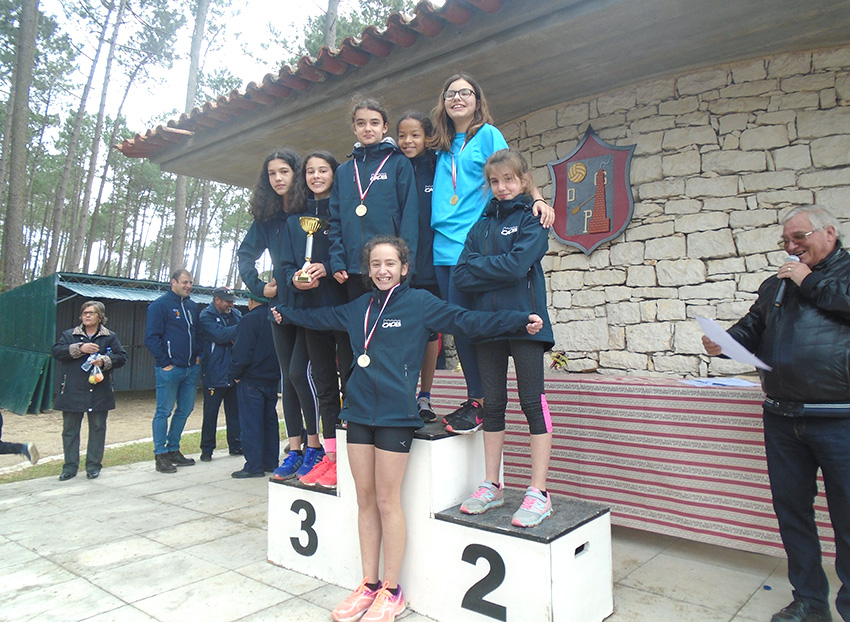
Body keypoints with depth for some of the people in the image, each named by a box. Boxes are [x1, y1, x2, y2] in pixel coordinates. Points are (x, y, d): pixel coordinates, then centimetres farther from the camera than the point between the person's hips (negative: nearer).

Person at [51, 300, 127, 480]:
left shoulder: (110, 337, 8)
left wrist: (105, 361, -14)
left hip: (99, 392, 0)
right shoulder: (69, 335, 10)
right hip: (72, 391, 1)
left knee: (97, 428, 5)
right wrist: (79, 348, -16)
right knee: (70, 429, 6)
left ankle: (94, 465, 15)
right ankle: (70, 466, 16)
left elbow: (122, 357, 3)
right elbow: (56, 351, -5)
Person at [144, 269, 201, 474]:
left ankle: (173, 449, 24)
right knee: (164, 411, -1)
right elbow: (152, 337, -10)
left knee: (185, 409, 11)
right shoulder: (160, 305, -5)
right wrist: (165, 362, -13)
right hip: (170, 369, -7)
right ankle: (160, 454, 8)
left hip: (191, 368, 7)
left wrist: (198, 355, 10)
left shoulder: (192, 306, 15)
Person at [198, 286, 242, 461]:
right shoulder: (206, 316, -6)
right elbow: (220, 335, -21)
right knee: (210, 414, 3)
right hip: (214, 374, -5)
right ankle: (207, 449, 14)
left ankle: (236, 446, 22)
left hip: (234, 373, 5)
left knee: (234, 412, 12)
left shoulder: (236, 314, 11)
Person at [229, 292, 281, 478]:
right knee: (270, 421, 14)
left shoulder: (250, 319, -15)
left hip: (251, 380, -7)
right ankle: (270, 462, 20)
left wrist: (236, 374, -3)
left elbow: (242, 352, -17)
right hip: (273, 379, 7)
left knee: (251, 423, -2)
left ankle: (254, 466, 0)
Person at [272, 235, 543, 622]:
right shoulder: (359, 308, 14)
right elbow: (320, 318, 31)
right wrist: (285, 313, 41)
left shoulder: (419, 303, -2)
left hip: (395, 415, -5)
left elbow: (467, 321, -9)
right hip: (359, 411, 5)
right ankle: (369, 585, 24)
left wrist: (519, 321, -18)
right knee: (365, 500, 11)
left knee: (387, 501, 0)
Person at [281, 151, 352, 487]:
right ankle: (330, 453, 16)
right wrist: (295, 279, -6)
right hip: (311, 307, 5)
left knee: (349, 378, -6)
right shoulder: (295, 218, 17)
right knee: (324, 381, 9)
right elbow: (287, 263, 15)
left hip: (344, 304, -5)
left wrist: (327, 268, -18)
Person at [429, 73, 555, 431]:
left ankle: (479, 401, 2)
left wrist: (538, 199, -20)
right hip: (442, 246, 6)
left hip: (472, 243, -6)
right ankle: (476, 398, 15)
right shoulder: (441, 146, 20)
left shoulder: (488, 134, 5)